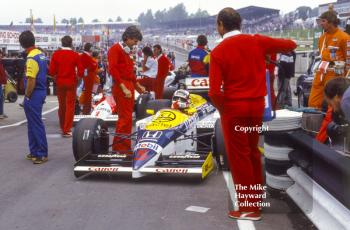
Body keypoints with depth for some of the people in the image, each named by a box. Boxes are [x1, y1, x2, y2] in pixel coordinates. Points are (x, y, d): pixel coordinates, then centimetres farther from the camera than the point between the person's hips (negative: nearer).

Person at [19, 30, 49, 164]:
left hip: (34, 94, -9)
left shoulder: (31, 58, -18)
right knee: (34, 124, 16)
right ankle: (35, 152, 23)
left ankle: (42, 154, 2)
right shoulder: (41, 55, 9)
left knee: (36, 124, -3)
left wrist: (27, 97, -12)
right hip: (41, 92, 9)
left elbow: (31, 80, -22)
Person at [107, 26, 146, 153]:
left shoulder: (126, 51, 18)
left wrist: (137, 85, 25)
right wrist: (123, 88, -23)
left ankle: (124, 147, 19)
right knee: (125, 118, -10)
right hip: (121, 86, -10)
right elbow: (112, 69, -19)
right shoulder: (115, 49, -9)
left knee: (126, 117, 12)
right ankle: (119, 147, -6)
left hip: (128, 86, 10)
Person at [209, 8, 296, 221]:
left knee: (239, 157, 5)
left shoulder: (218, 52, -11)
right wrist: (272, 50, 26)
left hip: (233, 108, -5)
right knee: (253, 152, 20)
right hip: (257, 105, 5)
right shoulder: (257, 41, 0)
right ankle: (258, 198, 31)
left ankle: (250, 208, 12)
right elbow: (291, 45, 11)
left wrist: (222, 108, 1)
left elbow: (215, 92, -18)